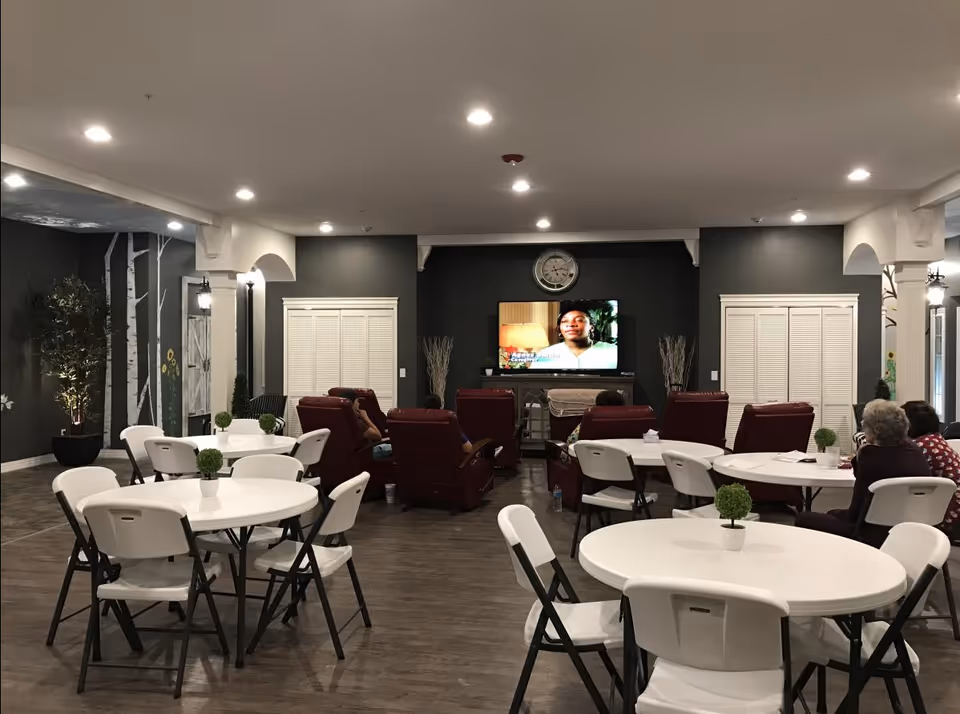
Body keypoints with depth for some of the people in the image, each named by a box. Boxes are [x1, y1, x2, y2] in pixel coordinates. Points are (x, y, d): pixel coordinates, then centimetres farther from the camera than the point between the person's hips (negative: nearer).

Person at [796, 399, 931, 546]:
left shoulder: (872, 454, -19)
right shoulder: (914, 450, 4)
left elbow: (855, 514, -13)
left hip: (877, 536, -9)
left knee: (803, 519, 5)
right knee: (834, 514, 28)